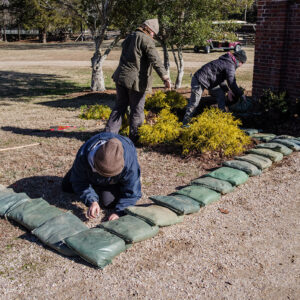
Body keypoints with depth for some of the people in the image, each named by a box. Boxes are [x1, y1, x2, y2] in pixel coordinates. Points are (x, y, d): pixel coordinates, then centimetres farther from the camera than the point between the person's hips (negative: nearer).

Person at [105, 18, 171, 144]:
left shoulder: (129, 38, 16)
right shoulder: (146, 40, -10)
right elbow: (155, 60, -21)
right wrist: (165, 78, -27)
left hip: (121, 77, 8)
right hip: (136, 80, -7)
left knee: (120, 106, 16)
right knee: (137, 110, 5)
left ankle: (109, 133, 15)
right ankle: (134, 137, 14)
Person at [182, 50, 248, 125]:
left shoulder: (226, 61, 14)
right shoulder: (230, 66, -17)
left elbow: (220, 78, 21)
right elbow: (232, 84, -18)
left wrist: (227, 90, 11)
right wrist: (241, 95, -6)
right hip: (199, 81, -10)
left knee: (221, 93, 13)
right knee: (194, 104, -4)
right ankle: (185, 124, 5)